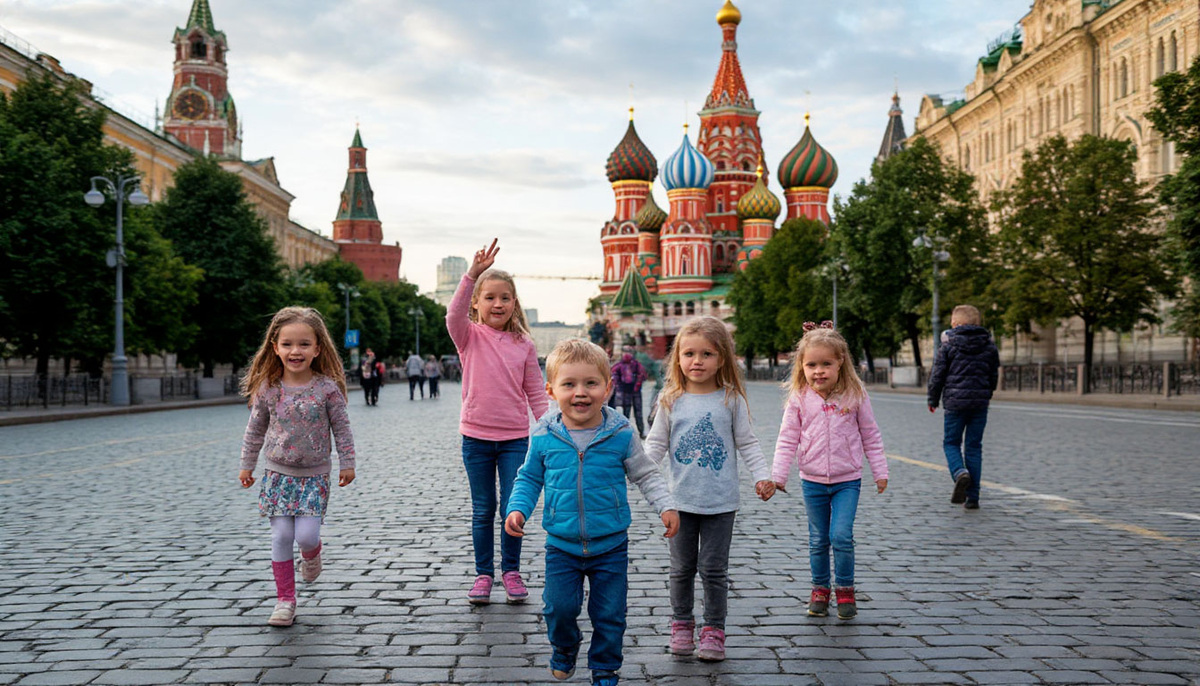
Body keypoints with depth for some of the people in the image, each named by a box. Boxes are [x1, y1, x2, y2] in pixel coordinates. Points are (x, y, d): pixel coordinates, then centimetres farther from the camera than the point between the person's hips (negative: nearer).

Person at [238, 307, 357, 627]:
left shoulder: (327, 388, -10)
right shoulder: (267, 388, -5)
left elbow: (341, 428, -1)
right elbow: (255, 429, 8)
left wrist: (347, 463, 1)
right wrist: (247, 465, 13)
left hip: (314, 475, -2)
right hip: (278, 472, 2)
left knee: (306, 535, -10)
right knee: (281, 536, -1)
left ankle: (311, 554, 27)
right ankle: (285, 600, 10)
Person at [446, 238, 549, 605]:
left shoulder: (523, 343, 4)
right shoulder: (470, 336, -1)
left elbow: (535, 392, 7)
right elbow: (454, 315, -24)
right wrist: (472, 274, -36)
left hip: (515, 437, 1)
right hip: (476, 436, -1)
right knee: (482, 511, 8)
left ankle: (511, 571, 20)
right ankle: (483, 574, 21)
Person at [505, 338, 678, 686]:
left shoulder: (620, 434, -8)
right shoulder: (543, 437, -6)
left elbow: (645, 474, 4)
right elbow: (529, 478, 8)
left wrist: (666, 506, -7)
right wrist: (518, 509, -7)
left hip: (611, 544, 0)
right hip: (561, 545, 1)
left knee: (609, 613, 7)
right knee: (559, 606, 1)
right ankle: (564, 648, 34)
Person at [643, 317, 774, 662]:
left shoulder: (731, 400, -2)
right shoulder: (671, 401, -1)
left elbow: (747, 443, 4)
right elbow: (656, 444, 3)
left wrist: (762, 476, -7)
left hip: (720, 501, -1)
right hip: (681, 500, 1)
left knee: (714, 569, 3)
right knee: (682, 568, 11)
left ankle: (714, 630, 16)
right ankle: (682, 624, 27)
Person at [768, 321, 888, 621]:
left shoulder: (855, 394, -5)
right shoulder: (799, 399, -5)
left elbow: (870, 435, 3)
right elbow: (788, 439, 0)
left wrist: (880, 471, 5)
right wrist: (778, 475, -4)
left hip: (847, 480, -1)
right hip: (812, 481, 1)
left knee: (841, 536, -11)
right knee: (818, 540, 10)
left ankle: (845, 590, 7)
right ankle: (820, 589, 26)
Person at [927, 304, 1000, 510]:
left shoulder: (949, 345, -5)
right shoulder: (989, 346, 6)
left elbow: (937, 375, -2)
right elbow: (994, 374, 15)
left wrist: (933, 400, 11)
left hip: (955, 402, -3)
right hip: (981, 402, 3)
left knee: (951, 442, 10)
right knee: (974, 446, 8)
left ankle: (960, 472, -22)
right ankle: (972, 497, 6)